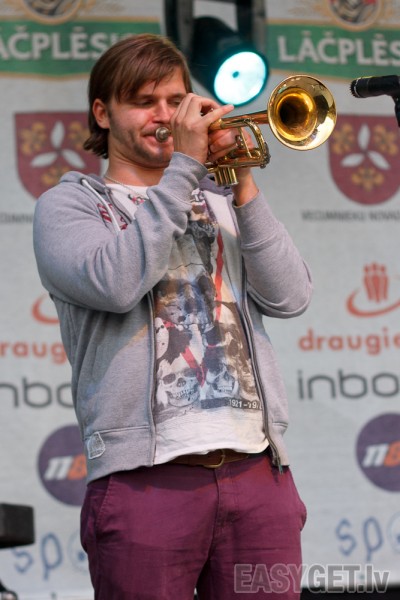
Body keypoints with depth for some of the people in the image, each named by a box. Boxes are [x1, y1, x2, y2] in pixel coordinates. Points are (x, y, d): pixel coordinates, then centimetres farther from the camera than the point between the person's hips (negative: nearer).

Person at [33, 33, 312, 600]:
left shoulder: (218, 202, 21)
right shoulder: (68, 204, 10)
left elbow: (290, 298, 6)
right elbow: (115, 282, -12)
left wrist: (244, 186, -3)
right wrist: (184, 165, -8)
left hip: (257, 468, 4)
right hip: (147, 477, -3)